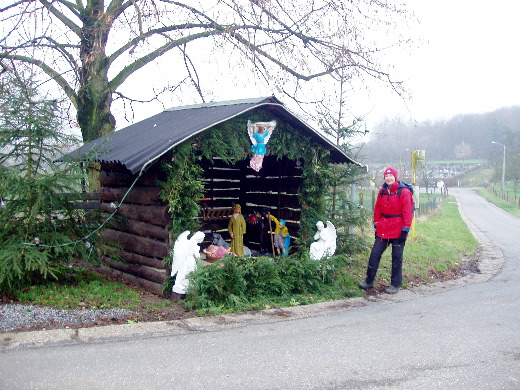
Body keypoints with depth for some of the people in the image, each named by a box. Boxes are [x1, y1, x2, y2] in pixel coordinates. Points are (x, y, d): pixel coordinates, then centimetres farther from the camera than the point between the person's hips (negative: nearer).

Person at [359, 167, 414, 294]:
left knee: (397, 257, 4)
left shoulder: (404, 192, -9)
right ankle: (369, 281, 15)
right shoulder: (382, 192, 8)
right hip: (383, 229, 5)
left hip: (397, 229, -5)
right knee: (375, 254, 5)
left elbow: (407, 212, -11)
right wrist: (376, 224, 11)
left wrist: (405, 229, -14)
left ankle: (395, 285, 15)